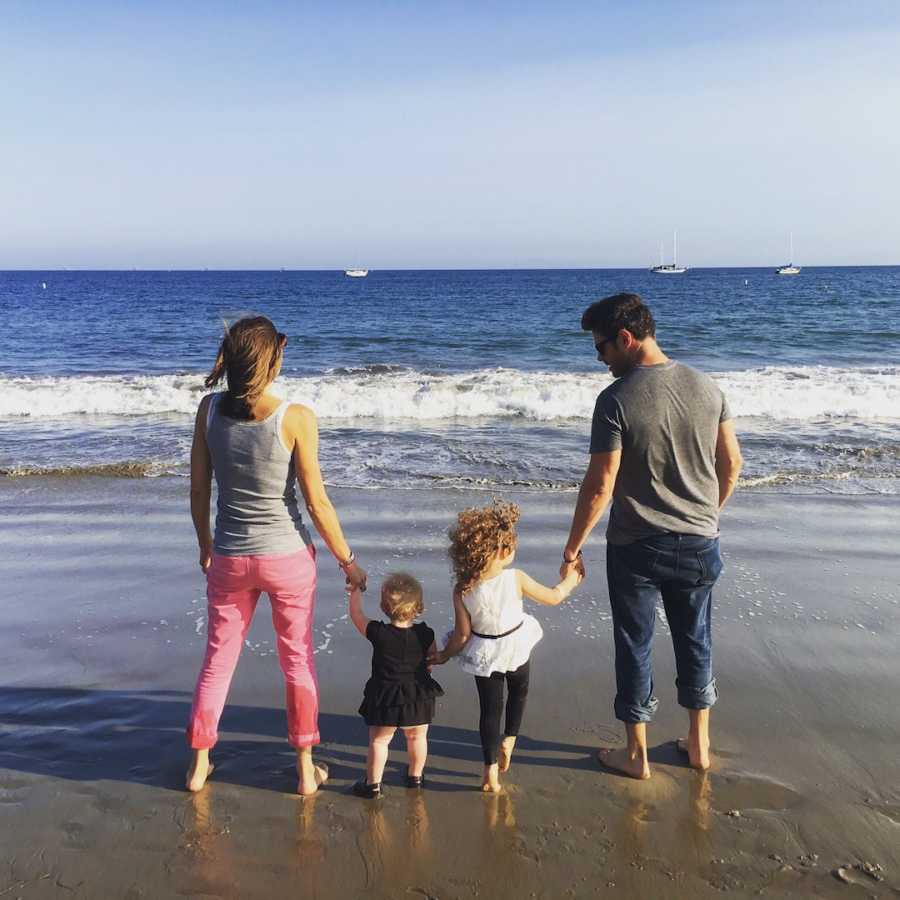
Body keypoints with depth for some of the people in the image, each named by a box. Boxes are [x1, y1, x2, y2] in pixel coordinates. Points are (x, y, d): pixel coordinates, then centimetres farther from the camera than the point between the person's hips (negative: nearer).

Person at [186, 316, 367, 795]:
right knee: (298, 660, 16)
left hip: (229, 558, 3)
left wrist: (205, 546, 16)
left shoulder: (210, 409, -7)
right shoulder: (296, 418, -18)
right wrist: (347, 560, -1)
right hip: (287, 557, -3)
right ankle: (306, 770, 29)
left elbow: (198, 491, 0)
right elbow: (317, 503, -14)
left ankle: (199, 765, 35)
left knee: (218, 657, 20)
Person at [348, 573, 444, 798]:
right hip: (419, 698, 3)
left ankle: (373, 783, 25)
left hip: (385, 699, -2)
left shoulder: (378, 633, -19)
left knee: (378, 741, 17)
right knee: (417, 738, 25)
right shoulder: (425, 634, -13)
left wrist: (356, 588, 9)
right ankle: (415, 776, 42)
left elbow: (355, 613, -5)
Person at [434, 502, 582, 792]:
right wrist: (570, 579, 9)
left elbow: (462, 634, -14)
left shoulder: (462, 591, -21)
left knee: (490, 708, 14)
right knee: (519, 692, 31)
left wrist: (444, 656, 4)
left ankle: (491, 772, 17)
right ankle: (509, 740, 32)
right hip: (516, 647, 0)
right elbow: (553, 597, -9)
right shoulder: (516, 578, -23)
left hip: (484, 655, 1)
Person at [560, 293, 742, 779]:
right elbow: (732, 464, 5)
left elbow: (600, 485, -17)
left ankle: (636, 754, 26)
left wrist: (572, 548, -6)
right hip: (699, 543, 5)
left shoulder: (616, 399, -18)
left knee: (634, 647, 12)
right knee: (695, 642, 20)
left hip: (636, 547, -4)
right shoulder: (706, 386, -2)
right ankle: (699, 744, 35)